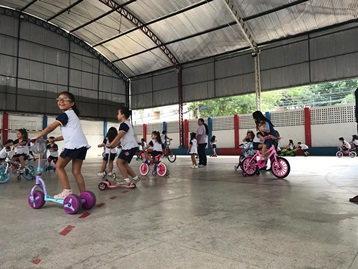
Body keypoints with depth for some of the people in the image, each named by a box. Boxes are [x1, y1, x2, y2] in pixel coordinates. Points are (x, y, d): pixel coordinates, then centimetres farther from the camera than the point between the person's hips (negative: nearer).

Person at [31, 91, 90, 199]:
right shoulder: (72, 115, 30)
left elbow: (51, 127, 0)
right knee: (76, 171, 12)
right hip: (82, 145, 8)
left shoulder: (64, 114, 3)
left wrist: (37, 136, 9)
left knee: (59, 166, 7)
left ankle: (67, 191, 2)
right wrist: (54, 139, 29)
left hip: (73, 145, -8)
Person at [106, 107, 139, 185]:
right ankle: (135, 177, 18)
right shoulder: (127, 123, 20)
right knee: (124, 164, 11)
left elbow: (119, 136, -20)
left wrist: (110, 144, -17)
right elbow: (121, 138, 19)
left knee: (119, 161, -12)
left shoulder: (124, 124, -12)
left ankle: (126, 179, -10)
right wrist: (114, 145, 14)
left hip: (130, 147, -10)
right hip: (129, 147, 10)